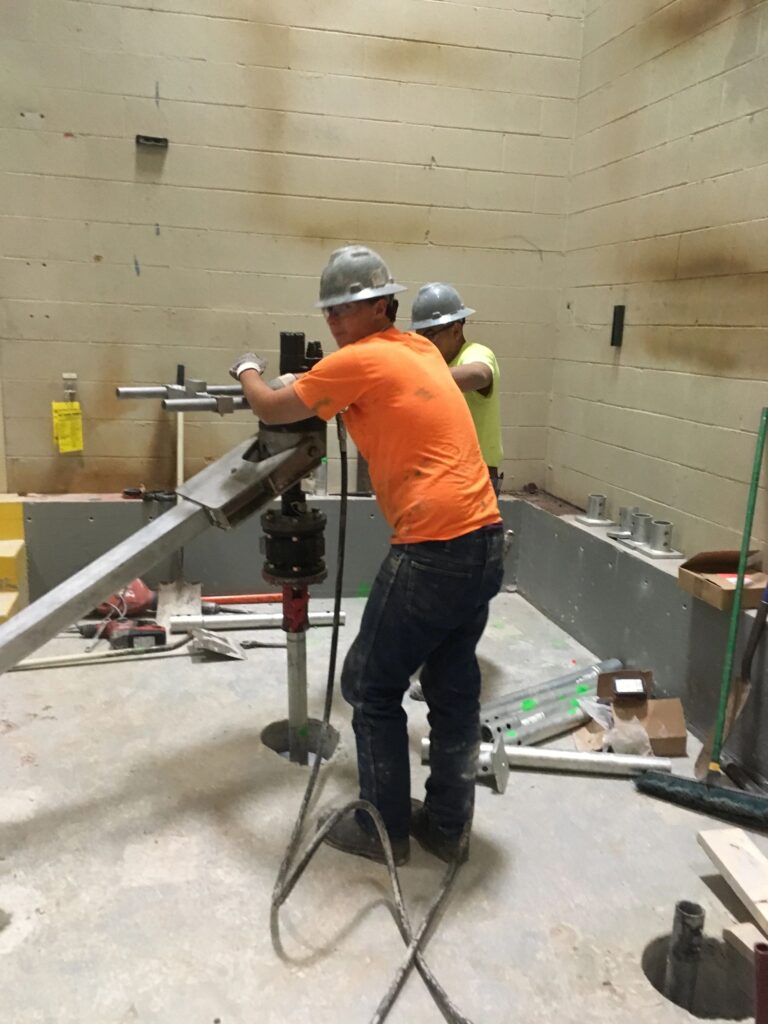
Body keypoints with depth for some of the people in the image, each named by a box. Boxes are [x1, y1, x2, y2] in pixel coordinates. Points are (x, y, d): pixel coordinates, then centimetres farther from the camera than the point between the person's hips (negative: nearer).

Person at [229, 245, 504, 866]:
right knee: (455, 690, 17)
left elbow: (271, 410, 0)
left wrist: (247, 370, 20)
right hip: (486, 542, 9)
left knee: (371, 688, 9)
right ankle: (448, 827, 31)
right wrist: (335, 400, 23)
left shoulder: (360, 360, -8)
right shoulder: (423, 351, 15)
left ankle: (384, 829, 22)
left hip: (433, 552, -8)